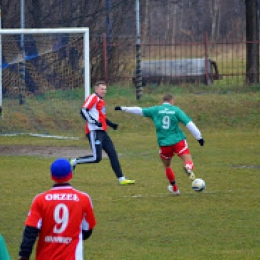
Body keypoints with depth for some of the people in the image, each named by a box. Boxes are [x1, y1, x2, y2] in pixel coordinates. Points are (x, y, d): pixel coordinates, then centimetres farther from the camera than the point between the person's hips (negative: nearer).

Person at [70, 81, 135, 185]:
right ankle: (74, 162, 1)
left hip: (102, 132, 10)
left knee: (113, 154, 5)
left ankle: (121, 179, 7)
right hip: (94, 132, -10)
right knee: (96, 158, -16)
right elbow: (83, 111, -18)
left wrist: (111, 124, 20)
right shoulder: (93, 98, -7)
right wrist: (93, 122, -27)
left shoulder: (101, 101, 21)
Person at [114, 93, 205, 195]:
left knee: (167, 166, 24)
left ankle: (174, 188, 31)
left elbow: (139, 110, 13)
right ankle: (188, 168, -41)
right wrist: (199, 137, -1)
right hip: (178, 141, -2)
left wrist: (123, 108, 25)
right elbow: (188, 123, -4)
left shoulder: (156, 110, 6)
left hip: (164, 144, 2)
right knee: (189, 162, -5)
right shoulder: (176, 110, 2)